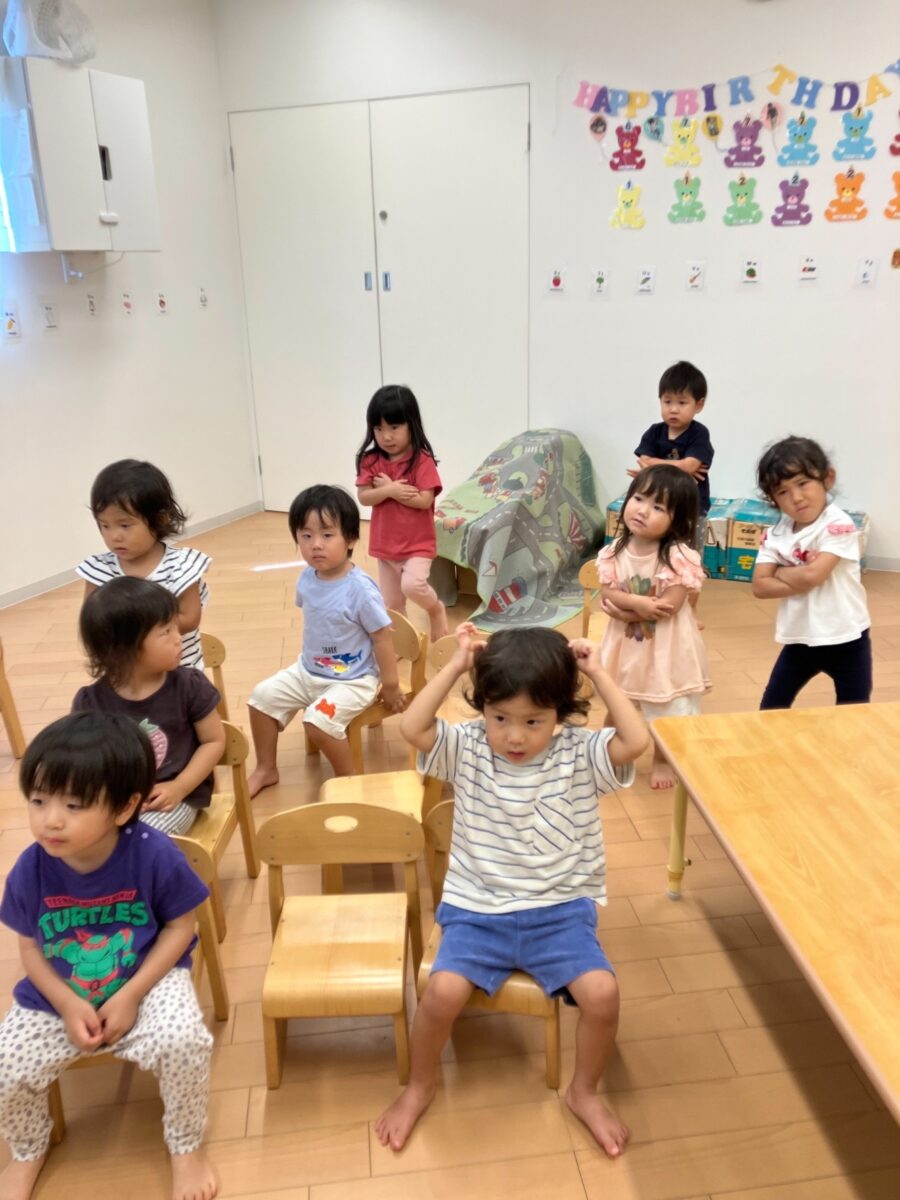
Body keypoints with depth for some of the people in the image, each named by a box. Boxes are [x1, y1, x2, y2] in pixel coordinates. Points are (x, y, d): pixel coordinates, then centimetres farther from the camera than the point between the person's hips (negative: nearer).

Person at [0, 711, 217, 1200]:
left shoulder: (155, 856, -25)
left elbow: (180, 927, -12)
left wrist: (130, 996, -19)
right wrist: (68, 1005, -14)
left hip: (148, 979, -3)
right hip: (56, 998, 3)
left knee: (183, 1042, -29)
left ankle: (186, 1147, 4)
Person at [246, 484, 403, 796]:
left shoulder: (360, 589, -26)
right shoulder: (307, 577, -6)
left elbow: (382, 636, -19)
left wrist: (390, 684, -13)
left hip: (352, 680, -7)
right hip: (308, 670, 8)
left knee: (318, 719, -26)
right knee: (263, 695, 3)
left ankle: (348, 779, 0)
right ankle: (266, 769, 22)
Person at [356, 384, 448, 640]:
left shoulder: (422, 460, -13)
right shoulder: (371, 460, -2)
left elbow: (425, 500, -21)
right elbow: (363, 496, -8)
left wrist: (387, 487, -17)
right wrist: (390, 490, -25)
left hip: (417, 543, -5)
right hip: (384, 544, 5)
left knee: (412, 585, -27)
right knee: (392, 605, 12)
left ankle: (436, 609, 4)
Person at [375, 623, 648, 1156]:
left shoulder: (580, 754, -8)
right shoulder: (467, 748, -6)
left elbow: (637, 741, -24)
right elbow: (412, 727, -21)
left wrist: (599, 674, -19)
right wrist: (456, 666, -19)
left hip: (561, 911, 0)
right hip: (477, 911, 0)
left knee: (602, 992, -21)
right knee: (443, 992, -22)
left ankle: (584, 1092, 13)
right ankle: (420, 1087, 12)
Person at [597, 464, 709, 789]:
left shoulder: (678, 556, -23)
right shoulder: (614, 551, -7)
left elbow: (668, 606, -26)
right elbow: (607, 596, -10)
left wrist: (626, 608, -21)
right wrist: (639, 603, -26)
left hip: (665, 647, -4)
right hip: (626, 644, 5)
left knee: (666, 710, 13)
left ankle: (662, 761, 37)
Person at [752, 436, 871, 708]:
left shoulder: (838, 525, -17)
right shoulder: (776, 534, -2)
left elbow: (812, 576, -27)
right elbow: (760, 586, -10)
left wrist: (781, 572, -10)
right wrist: (800, 578, -21)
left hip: (845, 640, -5)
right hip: (800, 639, 5)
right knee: (771, 710, 16)